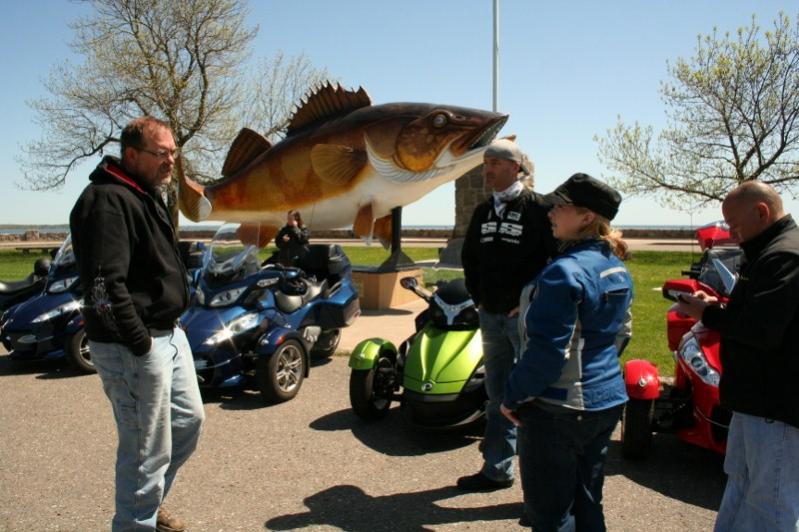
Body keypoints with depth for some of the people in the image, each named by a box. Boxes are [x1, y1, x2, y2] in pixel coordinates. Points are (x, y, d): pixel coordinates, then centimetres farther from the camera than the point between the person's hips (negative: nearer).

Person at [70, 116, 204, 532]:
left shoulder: (146, 196, 15)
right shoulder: (107, 201, -18)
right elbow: (104, 286, -26)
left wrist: (169, 328, 17)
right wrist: (140, 343, -21)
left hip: (168, 334, 11)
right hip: (132, 345, -10)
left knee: (188, 421, 21)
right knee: (147, 448, 1)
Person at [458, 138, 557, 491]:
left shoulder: (536, 207, -8)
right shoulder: (483, 212, 14)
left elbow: (554, 257, -14)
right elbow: (469, 255, 23)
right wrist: (478, 297, 13)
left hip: (525, 316, -7)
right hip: (491, 316, 7)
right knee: (498, 397, 15)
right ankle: (496, 469, 26)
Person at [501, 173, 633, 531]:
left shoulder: (565, 272, -22)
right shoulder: (618, 270, 7)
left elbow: (546, 351, -24)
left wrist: (512, 396, -13)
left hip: (559, 407, -9)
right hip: (607, 400, 9)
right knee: (587, 503, 21)